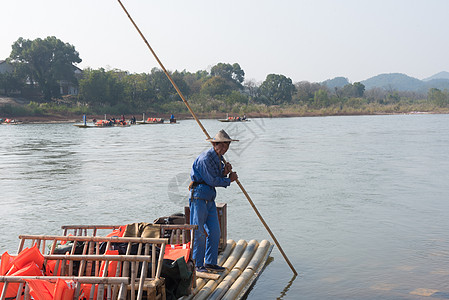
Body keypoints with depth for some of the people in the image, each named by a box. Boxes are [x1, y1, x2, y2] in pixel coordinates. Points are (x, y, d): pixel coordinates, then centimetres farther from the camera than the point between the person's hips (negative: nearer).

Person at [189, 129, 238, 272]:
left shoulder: (218, 158, 14)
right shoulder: (205, 158, -16)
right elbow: (212, 180, -16)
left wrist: (224, 172, -3)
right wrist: (229, 180, -4)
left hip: (210, 197, 9)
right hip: (199, 196, -9)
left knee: (214, 231, 9)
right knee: (199, 232, -3)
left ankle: (210, 262, 19)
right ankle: (197, 264, 8)